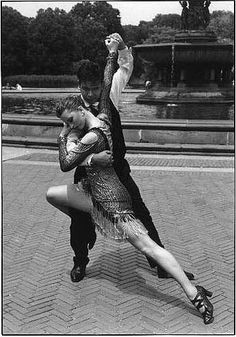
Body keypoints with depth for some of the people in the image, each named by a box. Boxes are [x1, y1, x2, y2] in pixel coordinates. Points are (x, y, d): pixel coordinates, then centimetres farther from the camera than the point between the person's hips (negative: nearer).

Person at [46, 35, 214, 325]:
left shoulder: (90, 138, -23)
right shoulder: (104, 117, 2)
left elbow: (65, 166, -14)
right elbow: (107, 86, 9)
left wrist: (62, 139, 0)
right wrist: (112, 54, 14)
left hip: (113, 200, -9)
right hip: (95, 192, 10)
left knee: (147, 247, -11)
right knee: (52, 195, 12)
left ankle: (194, 293, -9)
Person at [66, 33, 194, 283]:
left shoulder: (109, 94, -4)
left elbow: (126, 65, 8)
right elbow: (69, 146, -19)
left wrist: (121, 46, -12)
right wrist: (92, 158, -37)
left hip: (117, 167, 2)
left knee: (141, 213, 1)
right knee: (79, 219, 4)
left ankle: (162, 264, 14)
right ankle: (80, 262, 33)